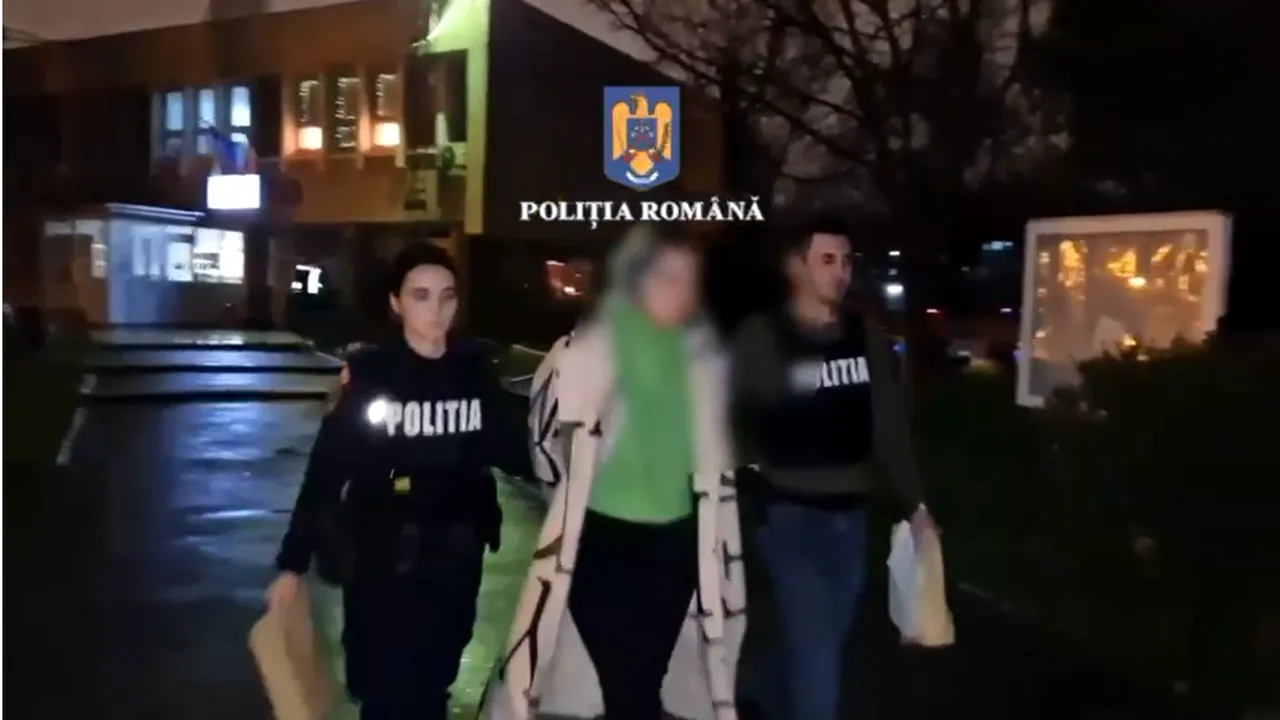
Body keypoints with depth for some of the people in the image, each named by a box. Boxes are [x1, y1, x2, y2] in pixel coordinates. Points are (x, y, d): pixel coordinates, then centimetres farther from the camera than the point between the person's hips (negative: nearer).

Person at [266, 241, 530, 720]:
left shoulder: (475, 370, -1)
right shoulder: (369, 374, -9)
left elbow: (512, 453, 0)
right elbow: (326, 469, -9)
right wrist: (292, 563, -8)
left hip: (455, 560, 3)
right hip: (381, 561, -3)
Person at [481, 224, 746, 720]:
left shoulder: (703, 355, 4)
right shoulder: (590, 350, -10)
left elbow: (714, 460, 11)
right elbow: (550, 444, -5)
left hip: (675, 541, 4)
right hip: (602, 539, -4)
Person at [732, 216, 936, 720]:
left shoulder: (869, 338, 6)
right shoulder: (761, 338, -7)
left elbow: (891, 425, 6)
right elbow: (733, 421, -4)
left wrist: (913, 502, 5)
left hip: (849, 512, 5)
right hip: (788, 513, -5)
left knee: (827, 634, 17)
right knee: (815, 641, -6)